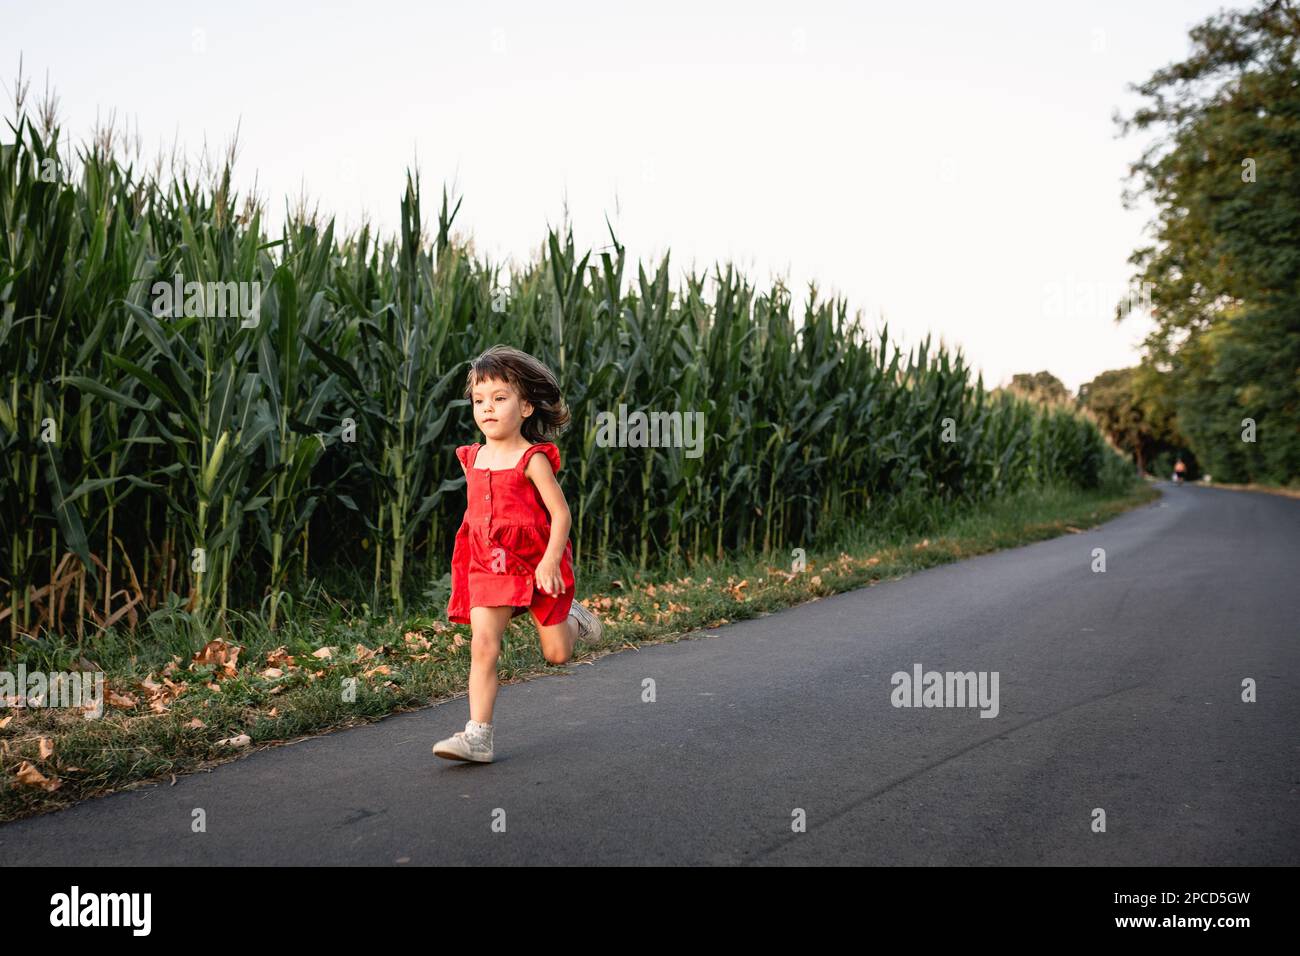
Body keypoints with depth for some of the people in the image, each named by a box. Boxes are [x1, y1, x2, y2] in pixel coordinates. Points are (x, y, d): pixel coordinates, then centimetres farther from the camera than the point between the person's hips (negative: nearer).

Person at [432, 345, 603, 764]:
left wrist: (550, 561, -25)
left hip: (536, 565, -3)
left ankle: (572, 620, 43)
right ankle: (478, 736, -9)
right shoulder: (473, 458, 5)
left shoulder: (532, 459, -12)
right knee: (483, 647, -11)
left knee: (556, 653, 9)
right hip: (488, 569, 4)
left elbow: (561, 513, -14)